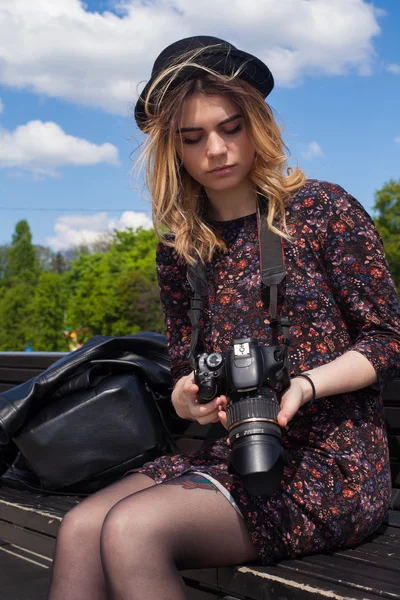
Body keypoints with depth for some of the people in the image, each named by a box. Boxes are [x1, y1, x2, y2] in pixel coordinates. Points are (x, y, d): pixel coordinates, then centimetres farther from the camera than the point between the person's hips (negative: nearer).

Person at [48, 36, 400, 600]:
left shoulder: (323, 209, -3)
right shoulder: (180, 247, 11)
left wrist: (304, 385, -20)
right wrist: (185, 397, -10)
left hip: (331, 459, -5)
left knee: (133, 531, -27)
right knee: (80, 528, -20)